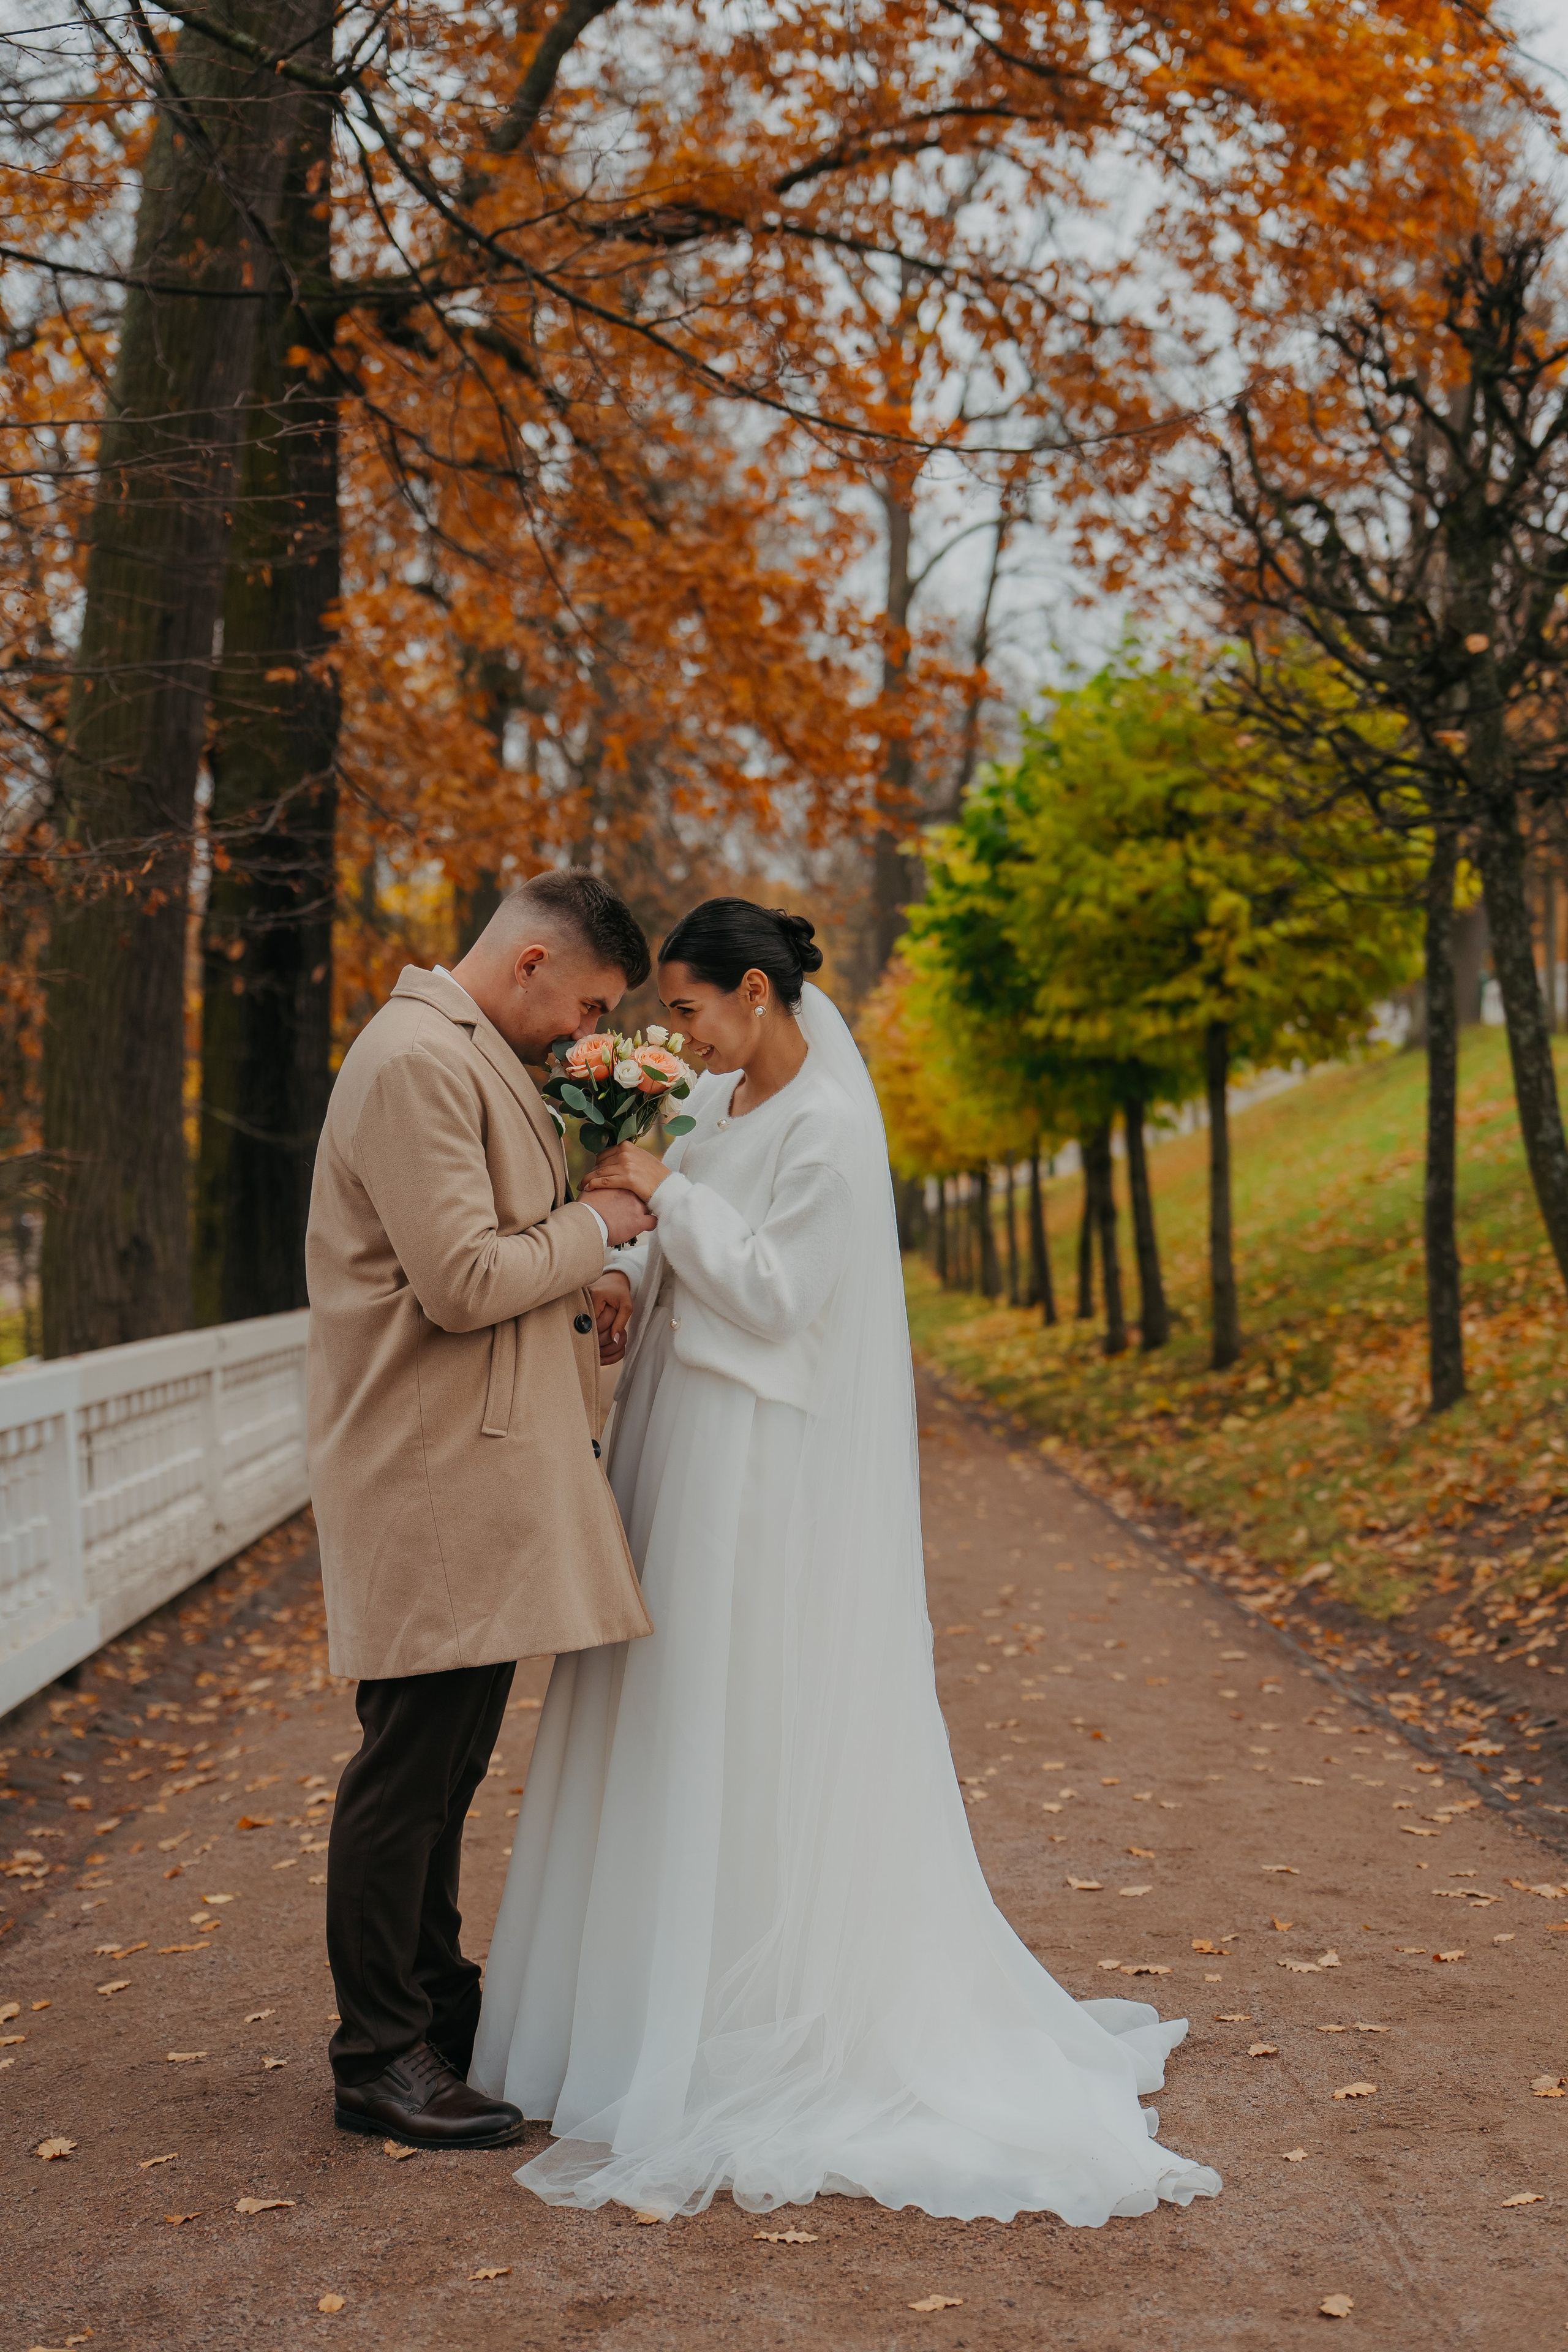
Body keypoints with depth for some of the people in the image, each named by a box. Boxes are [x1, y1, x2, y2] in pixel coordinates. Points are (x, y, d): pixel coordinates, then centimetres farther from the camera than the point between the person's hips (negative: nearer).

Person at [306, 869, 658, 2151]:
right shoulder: (418, 1061, -17)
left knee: (444, 1764, 18)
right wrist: (595, 1224, -11)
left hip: (482, 1471, 11)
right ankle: (380, 2058, 9)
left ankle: (434, 1998, 30)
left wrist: (576, 1289, 11)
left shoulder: (474, 1059, 17)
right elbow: (460, 1281, -23)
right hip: (433, 1480, -11)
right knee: (410, 1766, -2)